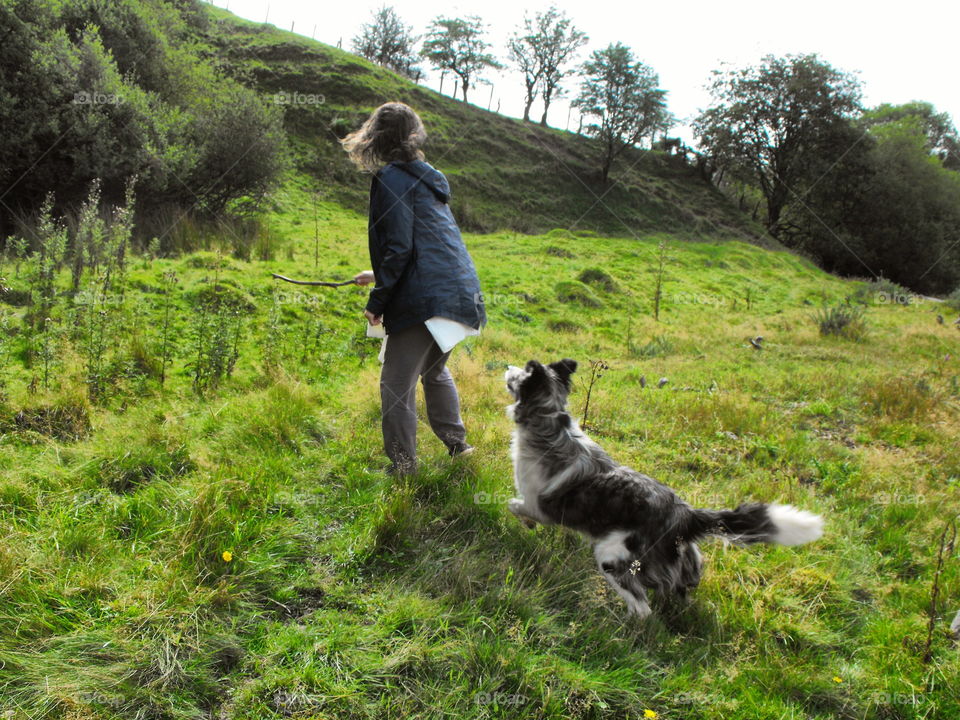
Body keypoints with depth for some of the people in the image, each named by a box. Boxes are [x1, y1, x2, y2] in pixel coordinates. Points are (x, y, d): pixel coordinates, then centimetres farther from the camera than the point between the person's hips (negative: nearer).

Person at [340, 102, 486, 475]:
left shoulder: (392, 178, -9)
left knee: (396, 385, -1)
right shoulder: (426, 177, 19)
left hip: (425, 298, -9)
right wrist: (379, 275, 36)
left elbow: (399, 248, -16)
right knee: (435, 370, 27)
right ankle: (457, 446, 35)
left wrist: (377, 301, -9)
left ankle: (402, 470, 4)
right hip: (458, 291, 10)